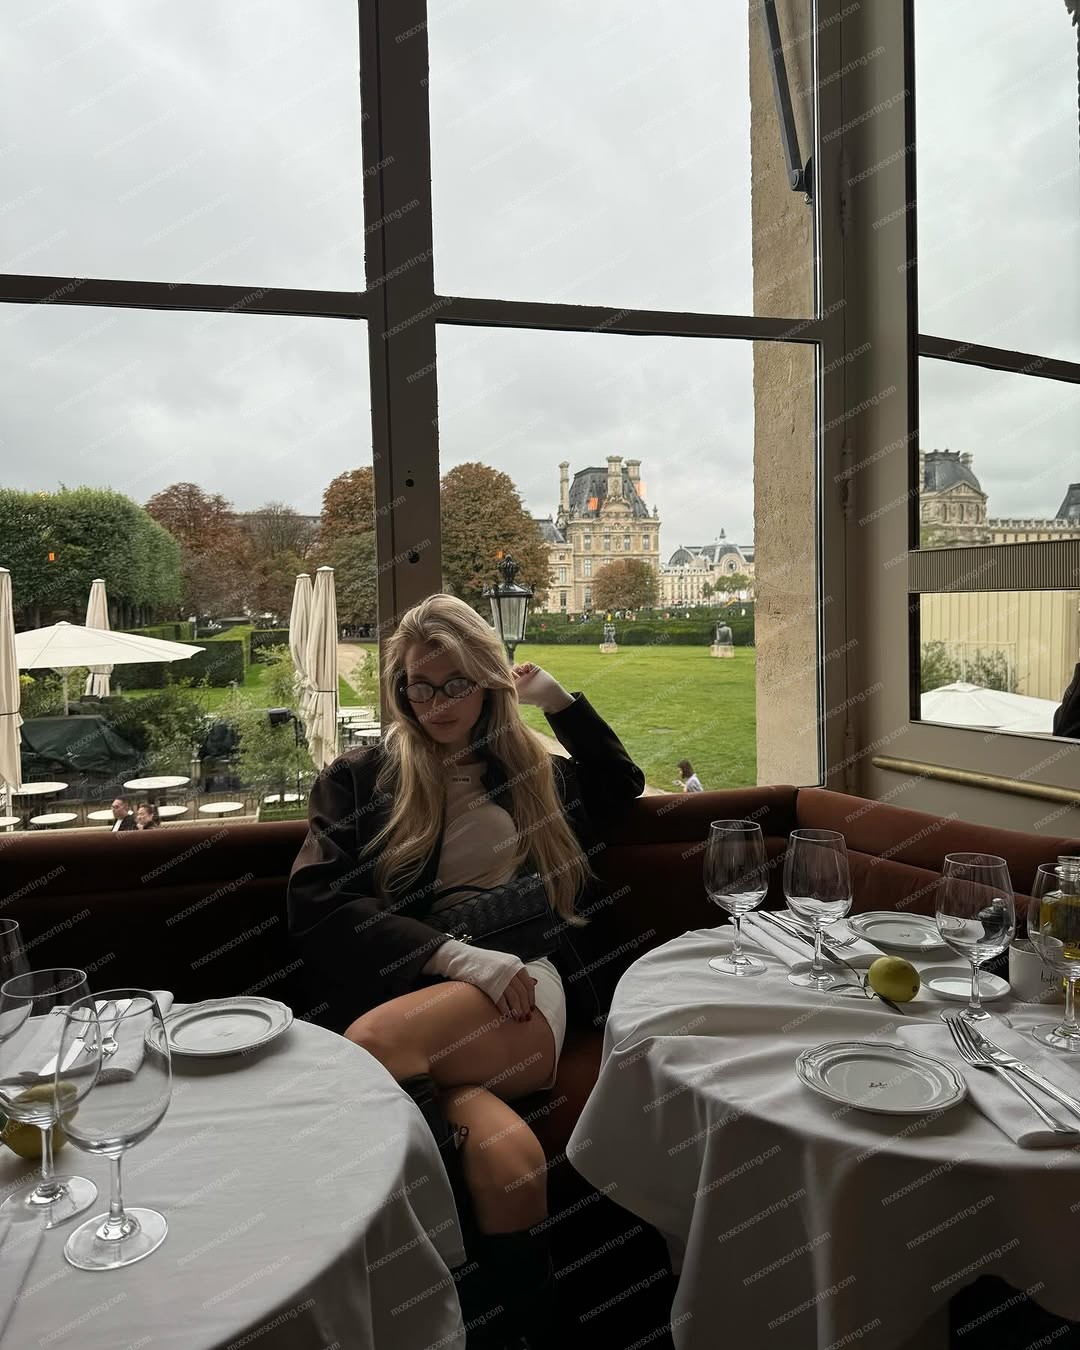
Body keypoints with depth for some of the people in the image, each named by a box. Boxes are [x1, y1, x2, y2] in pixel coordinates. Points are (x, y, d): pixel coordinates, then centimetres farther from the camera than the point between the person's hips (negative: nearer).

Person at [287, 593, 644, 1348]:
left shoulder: (534, 771, 24)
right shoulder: (358, 780, 14)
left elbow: (624, 785, 40)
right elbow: (315, 901, -1)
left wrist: (561, 699, 26)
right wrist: (456, 956, -15)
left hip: (524, 1003, 2)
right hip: (411, 998, -1)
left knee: (374, 1041, -32)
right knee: (505, 1156, -36)